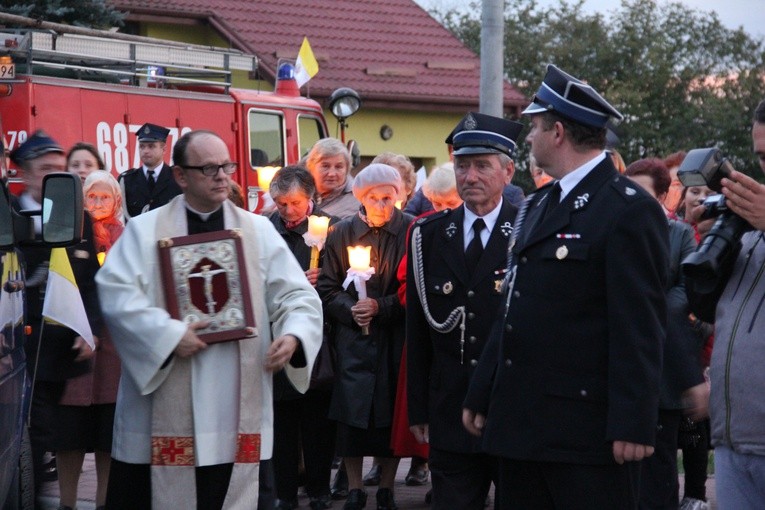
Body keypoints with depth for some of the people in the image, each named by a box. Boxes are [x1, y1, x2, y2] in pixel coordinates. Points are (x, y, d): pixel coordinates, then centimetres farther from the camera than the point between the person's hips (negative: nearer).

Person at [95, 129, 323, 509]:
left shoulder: (260, 231, 12)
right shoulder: (145, 230, 5)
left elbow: (297, 295, 7)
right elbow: (116, 293, -8)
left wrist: (293, 335, -14)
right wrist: (169, 334, -17)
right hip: (164, 413, -2)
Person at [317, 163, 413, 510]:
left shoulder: (412, 231, -3)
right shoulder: (342, 233, 5)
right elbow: (327, 288, 6)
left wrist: (380, 307, -12)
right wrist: (350, 310, -11)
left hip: (394, 339, -1)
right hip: (352, 341, 1)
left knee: (392, 414, 3)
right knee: (351, 415, -2)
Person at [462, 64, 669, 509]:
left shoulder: (629, 210, -11)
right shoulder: (539, 205, 17)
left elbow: (640, 327, -16)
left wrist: (632, 424, -19)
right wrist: (482, 396, 19)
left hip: (588, 432, -9)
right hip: (521, 423, 9)